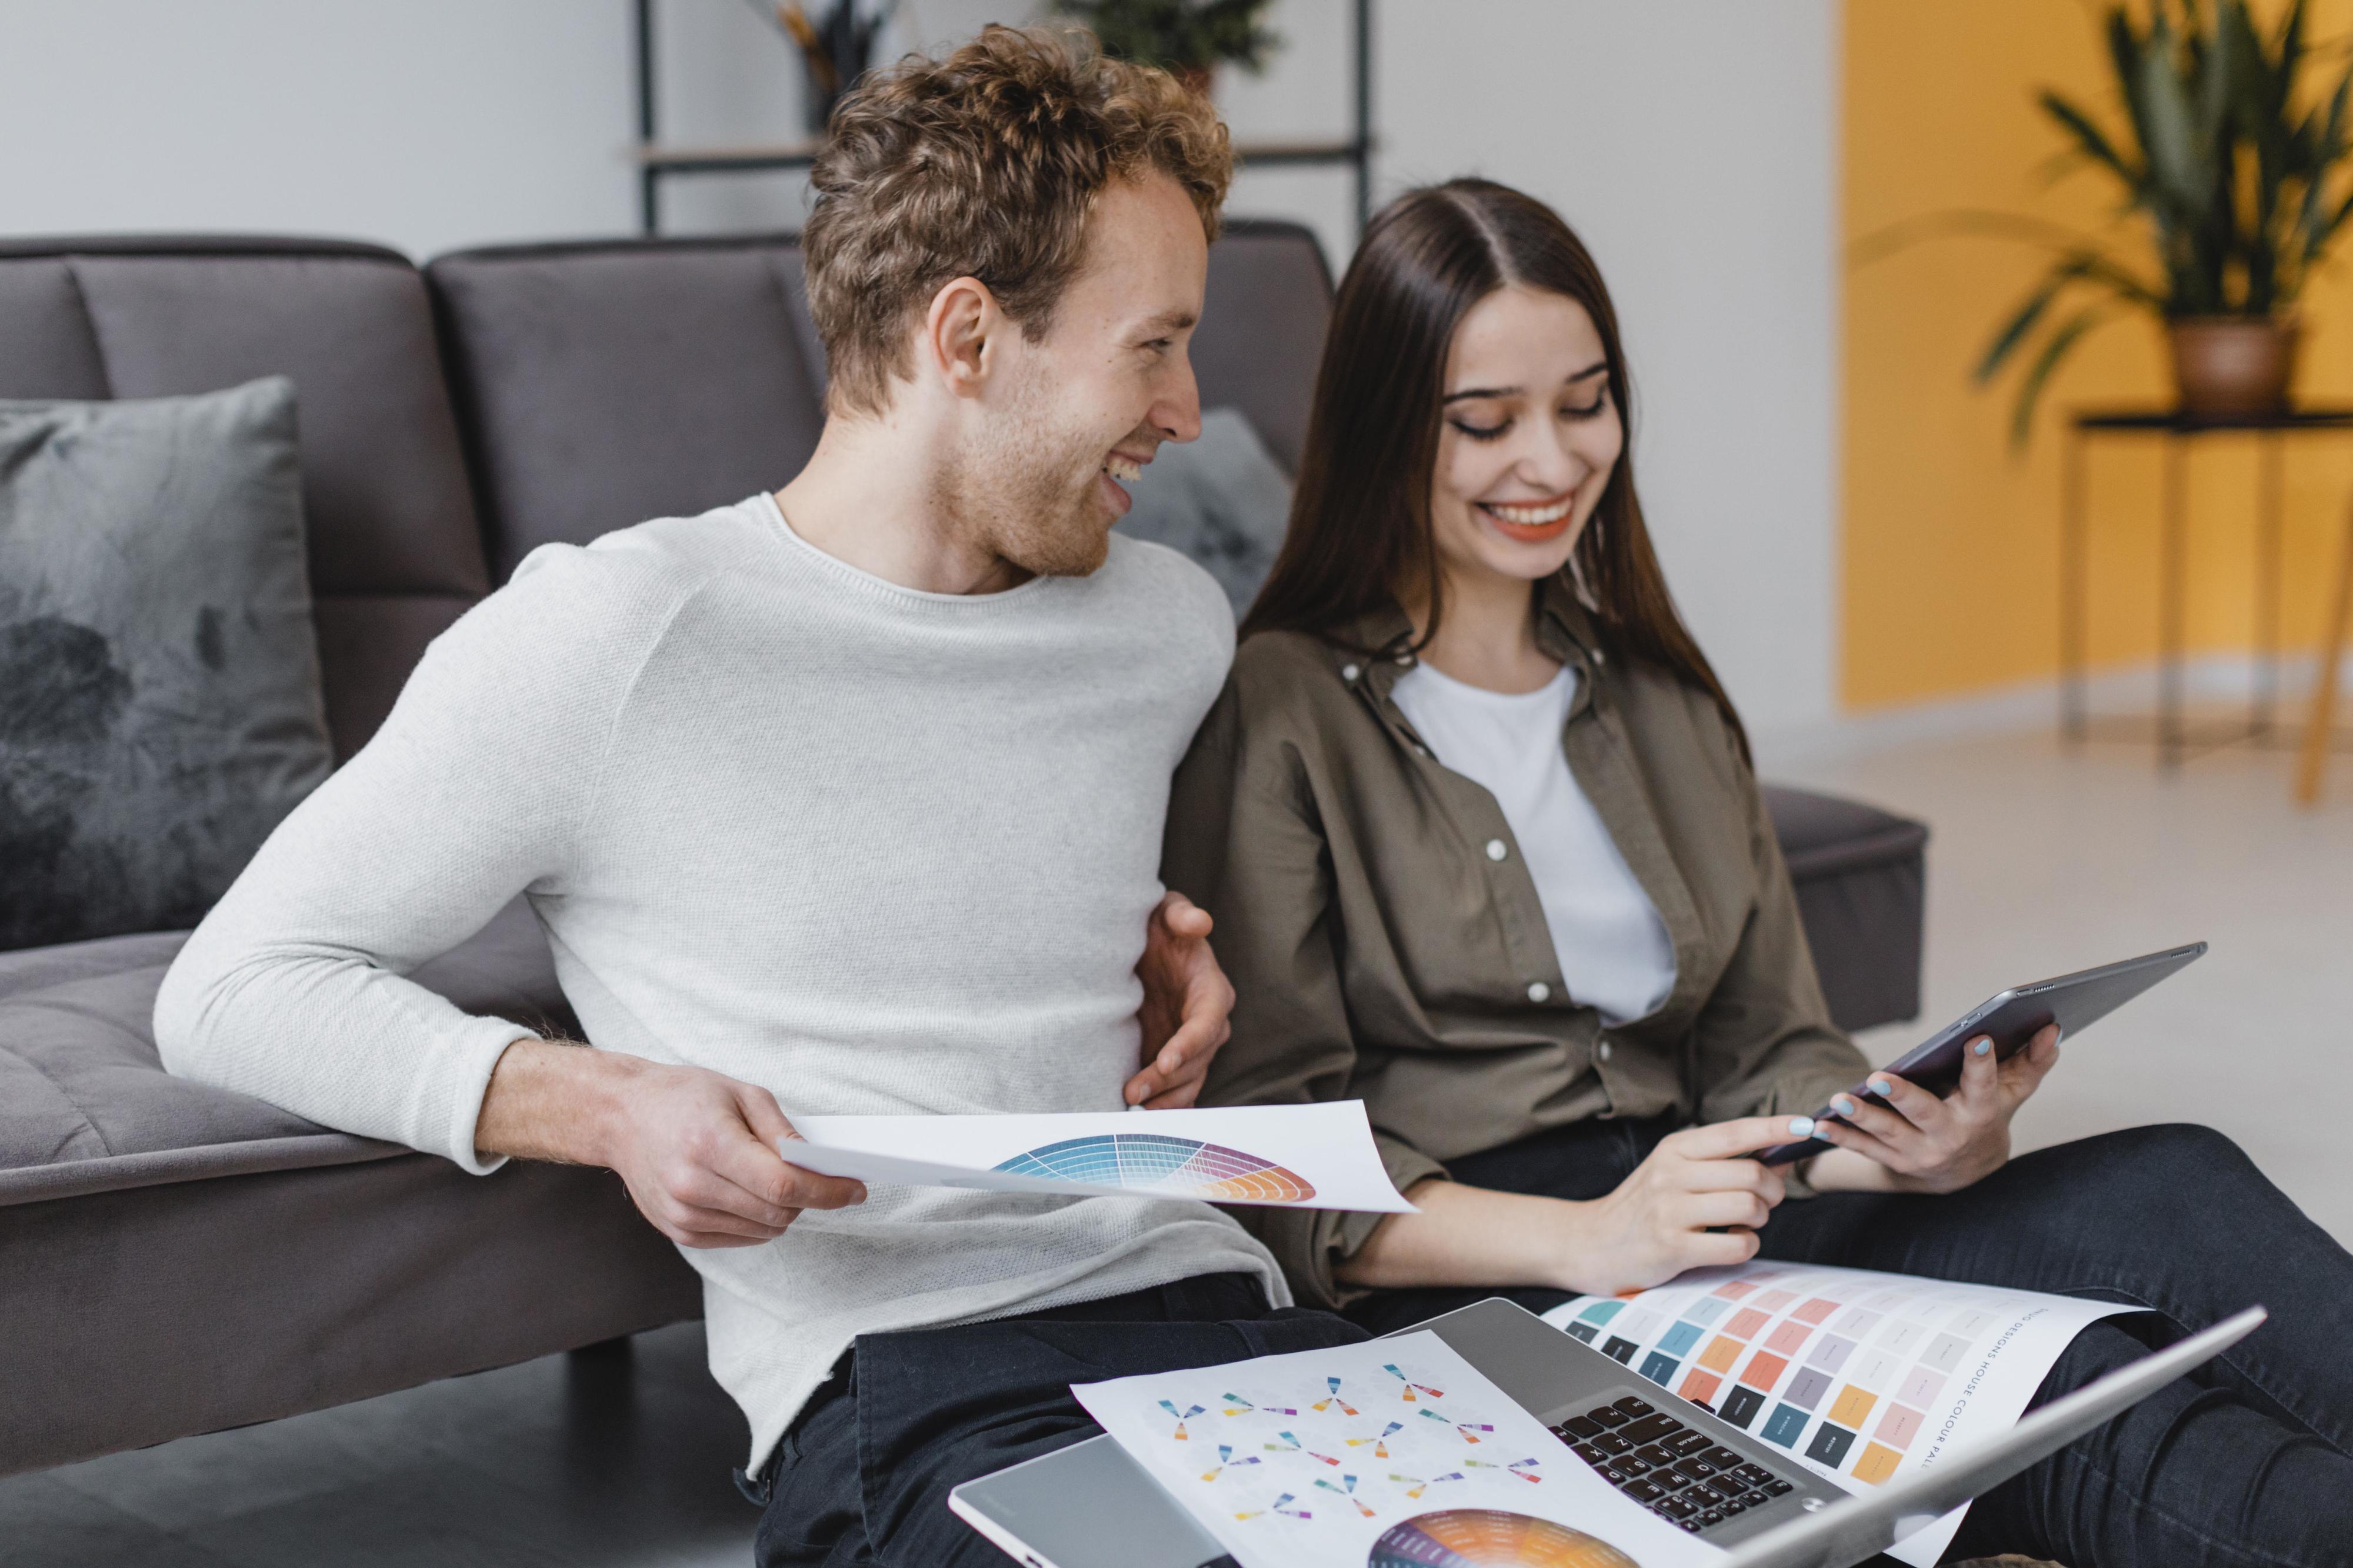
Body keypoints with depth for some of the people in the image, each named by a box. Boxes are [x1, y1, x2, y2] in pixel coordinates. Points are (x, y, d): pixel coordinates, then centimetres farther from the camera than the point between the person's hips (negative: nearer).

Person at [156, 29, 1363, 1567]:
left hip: (1216, 1306, 6)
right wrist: (607, 1105, -13)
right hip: (899, 1371, -5)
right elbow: (231, 990, 1)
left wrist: (1169, 943, 15)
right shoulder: (607, 638, -2)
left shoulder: (1172, 623, 17)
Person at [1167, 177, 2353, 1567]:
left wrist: (1918, 1145, -6)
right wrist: (1589, 1240, -20)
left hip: (1714, 1238, 6)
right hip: (1456, 1291, -5)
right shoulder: (1283, 714, 0)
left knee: (2169, 1192, -23)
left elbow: (1774, 1058, 18)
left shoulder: (1663, 705, 22)